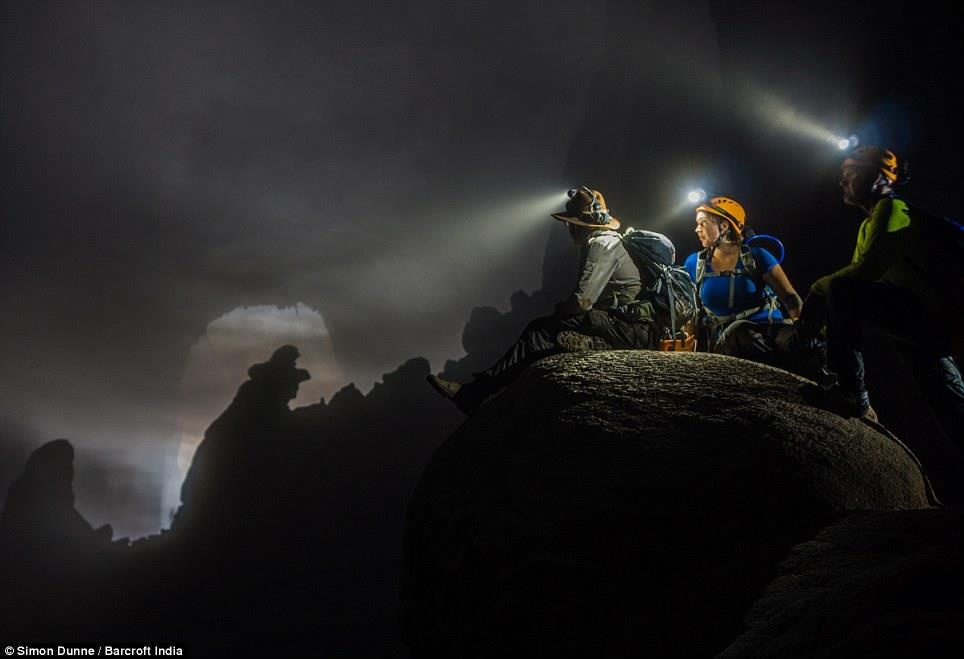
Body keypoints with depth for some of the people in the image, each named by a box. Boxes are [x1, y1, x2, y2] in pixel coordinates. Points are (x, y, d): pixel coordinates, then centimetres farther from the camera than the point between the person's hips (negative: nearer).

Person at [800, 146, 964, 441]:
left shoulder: (891, 207, -8)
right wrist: (822, 297, 0)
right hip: (926, 320, 10)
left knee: (841, 290, -25)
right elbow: (858, 275, 15)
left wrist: (819, 288, -10)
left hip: (928, 313, -10)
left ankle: (852, 395, -26)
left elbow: (868, 268, -21)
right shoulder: (868, 224, 21)